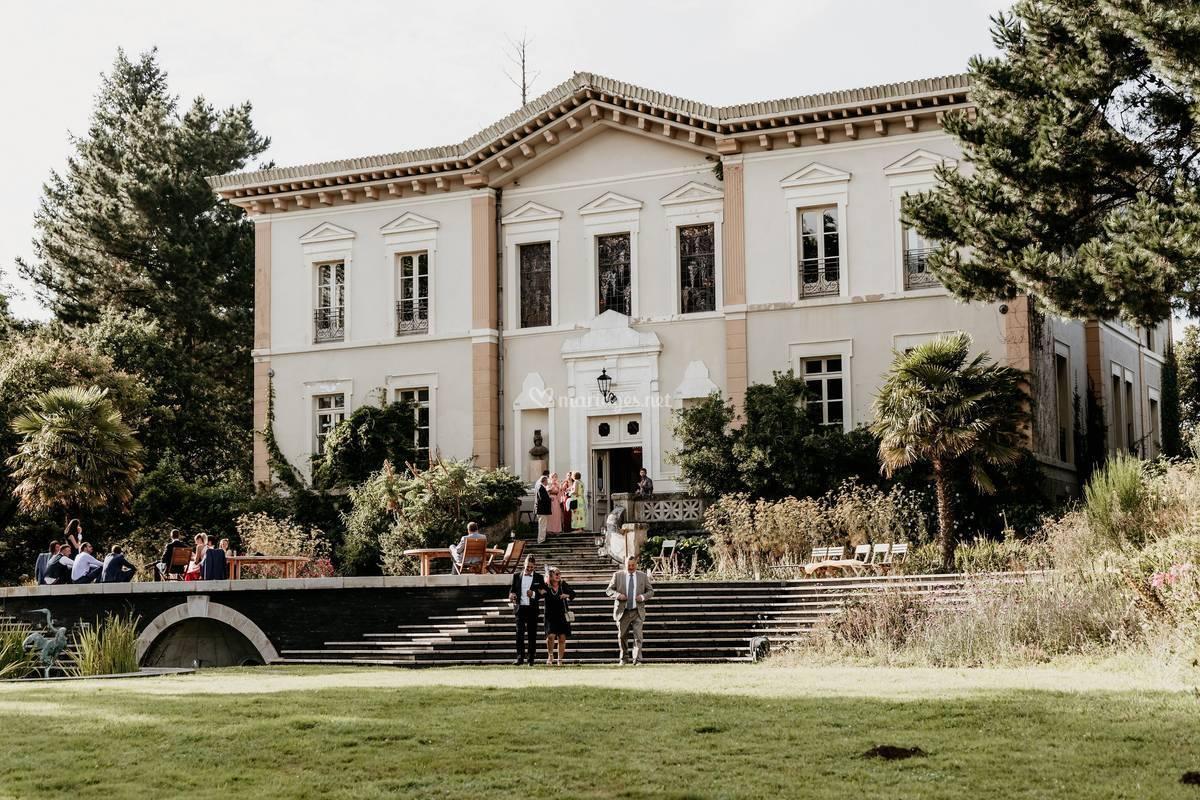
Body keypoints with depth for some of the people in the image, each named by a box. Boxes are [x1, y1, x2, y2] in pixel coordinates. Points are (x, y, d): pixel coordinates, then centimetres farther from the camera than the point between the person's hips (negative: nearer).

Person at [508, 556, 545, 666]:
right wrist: (512, 596, -10)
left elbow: (543, 593, 5)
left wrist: (534, 594, -14)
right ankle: (520, 657, -15)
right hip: (520, 608, 0)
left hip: (532, 609, 0)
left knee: (532, 634, 4)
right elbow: (512, 590, 13)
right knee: (519, 632, -11)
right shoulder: (517, 577, 9)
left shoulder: (538, 578, 6)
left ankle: (531, 657, 11)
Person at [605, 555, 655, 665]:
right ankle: (624, 658, 27)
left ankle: (637, 660, -9)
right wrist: (617, 595, -16)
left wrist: (643, 597, -9)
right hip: (622, 611, 0)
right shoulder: (617, 575, 3)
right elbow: (608, 590, 4)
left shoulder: (643, 576, 6)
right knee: (622, 636, 9)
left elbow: (651, 591, 12)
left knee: (638, 636, -10)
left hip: (637, 612, 0)